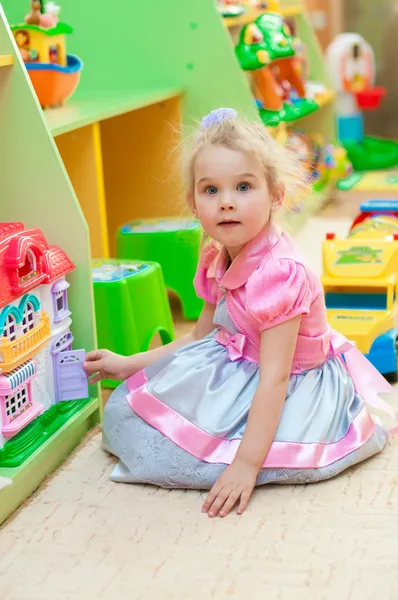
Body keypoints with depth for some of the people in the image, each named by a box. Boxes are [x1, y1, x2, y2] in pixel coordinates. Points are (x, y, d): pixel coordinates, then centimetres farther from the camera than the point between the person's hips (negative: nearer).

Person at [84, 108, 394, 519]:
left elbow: (274, 378, -32)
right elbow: (200, 339, 10)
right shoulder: (216, 258, -4)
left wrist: (246, 464, -35)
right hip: (236, 367, 8)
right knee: (123, 414, 6)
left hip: (295, 386, -8)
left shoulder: (277, 273, -30)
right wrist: (129, 365, 8)